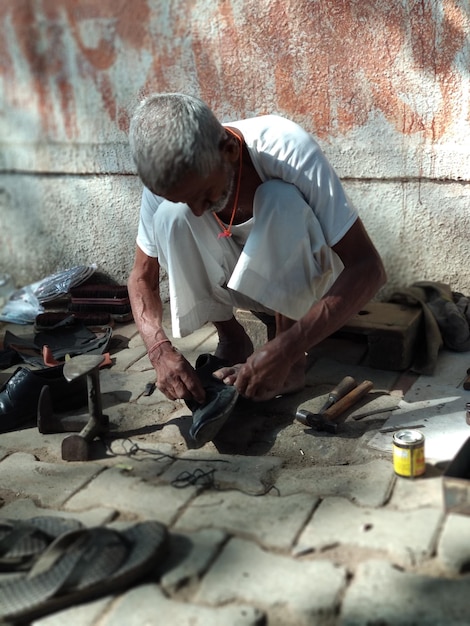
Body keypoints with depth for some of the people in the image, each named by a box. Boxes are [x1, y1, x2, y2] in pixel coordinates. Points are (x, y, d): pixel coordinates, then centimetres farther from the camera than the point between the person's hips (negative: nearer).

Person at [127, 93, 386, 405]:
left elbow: (369, 268, -35)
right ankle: (232, 339, -8)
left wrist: (284, 350, -44)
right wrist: (161, 350, -32)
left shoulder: (288, 149, -34)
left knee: (280, 199, -34)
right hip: (240, 280, 3)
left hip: (308, 275, -3)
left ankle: (291, 359, -21)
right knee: (171, 215, -25)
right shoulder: (169, 176, -23)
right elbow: (142, 277, -11)